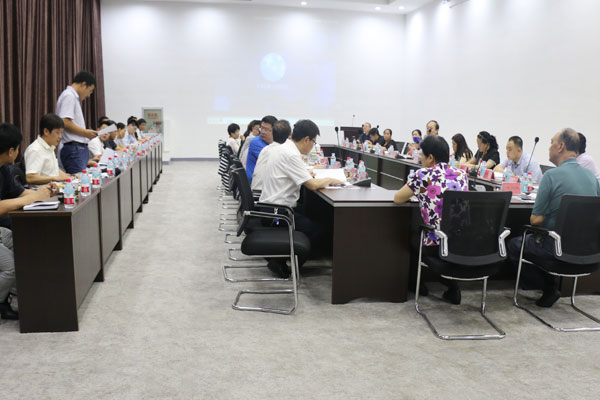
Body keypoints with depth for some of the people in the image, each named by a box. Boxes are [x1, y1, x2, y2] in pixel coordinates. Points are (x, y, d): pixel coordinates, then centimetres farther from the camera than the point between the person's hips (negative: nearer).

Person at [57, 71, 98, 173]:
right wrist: (85, 132, -10)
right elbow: (65, 123, -18)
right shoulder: (69, 96, -9)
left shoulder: (74, 97, 22)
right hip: (73, 148, -10)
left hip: (78, 149, 10)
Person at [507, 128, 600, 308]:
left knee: (513, 244, 17)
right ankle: (552, 286, 27)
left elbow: (535, 220, -18)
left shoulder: (552, 176, -19)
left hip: (557, 248, -7)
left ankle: (548, 289, 17)